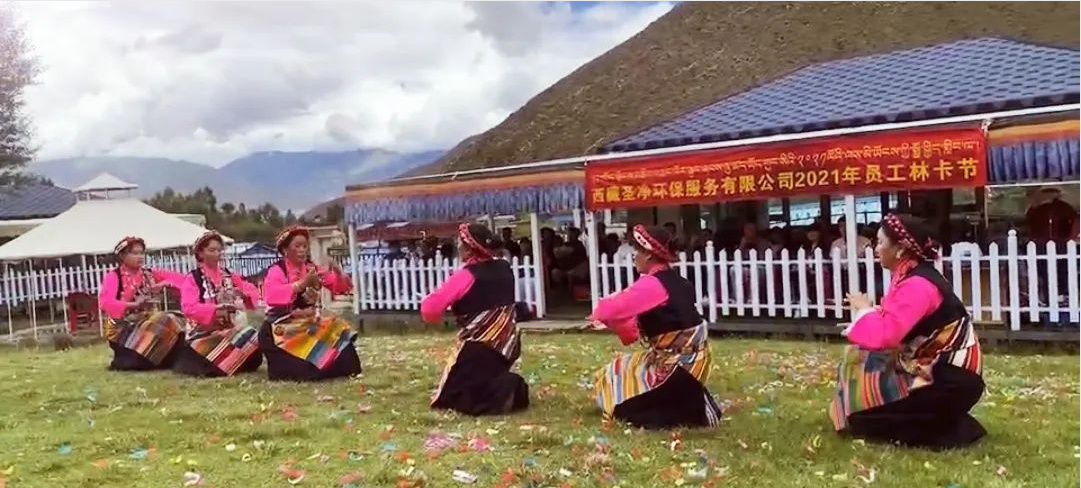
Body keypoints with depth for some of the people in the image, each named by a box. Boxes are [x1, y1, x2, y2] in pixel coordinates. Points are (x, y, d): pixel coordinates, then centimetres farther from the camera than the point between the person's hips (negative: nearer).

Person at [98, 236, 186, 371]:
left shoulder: (150, 274, 11)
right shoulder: (113, 276, -2)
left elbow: (181, 279, 6)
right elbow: (105, 302, -19)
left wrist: (165, 283, -13)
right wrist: (133, 304, -30)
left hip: (152, 323, 5)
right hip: (123, 329, -5)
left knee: (171, 321, -23)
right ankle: (125, 360, -5)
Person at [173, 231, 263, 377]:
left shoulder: (229, 275, 13)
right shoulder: (192, 279, 0)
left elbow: (254, 292, 10)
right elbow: (189, 308, -14)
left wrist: (242, 294, -12)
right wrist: (216, 311, -25)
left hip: (229, 329, 5)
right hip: (203, 333, -4)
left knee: (253, 336, -24)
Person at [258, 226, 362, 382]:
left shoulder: (313, 268, 10)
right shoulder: (276, 270, -4)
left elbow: (343, 288, 9)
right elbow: (271, 296, -24)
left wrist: (338, 272, -13)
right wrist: (302, 283, -29)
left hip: (312, 320, 5)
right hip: (285, 324, -5)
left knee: (337, 331, -21)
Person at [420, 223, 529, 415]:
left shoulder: (466, 276, -16)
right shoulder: (503, 269, 5)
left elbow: (430, 308, -20)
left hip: (478, 347, -7)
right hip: (505, 343, 8)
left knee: (454, 395, 1)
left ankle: (503, 392, -20)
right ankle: (511, 389, -1)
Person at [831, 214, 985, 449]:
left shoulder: (917, 285, -21)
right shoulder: (912, 278, 8)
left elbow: (883, 335, -28)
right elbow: (894, 330, 13)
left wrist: (864, 310, -10)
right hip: (936, 370, 9)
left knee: (862, 414, -6)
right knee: (860, 359, 18)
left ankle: (952, 430, -2)